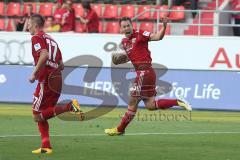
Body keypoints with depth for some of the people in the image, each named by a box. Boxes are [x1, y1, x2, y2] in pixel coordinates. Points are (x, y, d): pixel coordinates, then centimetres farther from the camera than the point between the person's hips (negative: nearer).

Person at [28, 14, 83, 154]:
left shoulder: (37, 38, -3)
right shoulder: (51, 39, 22)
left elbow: (44, 55, -22)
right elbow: (61, 65, 22)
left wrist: (34, 74, -16)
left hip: (46, 81, -8)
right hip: (56, 82, 8)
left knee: (37, 115, -6)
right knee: (42, 115, 14)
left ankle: (69, 106, -20)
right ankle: (46, 147, 9)